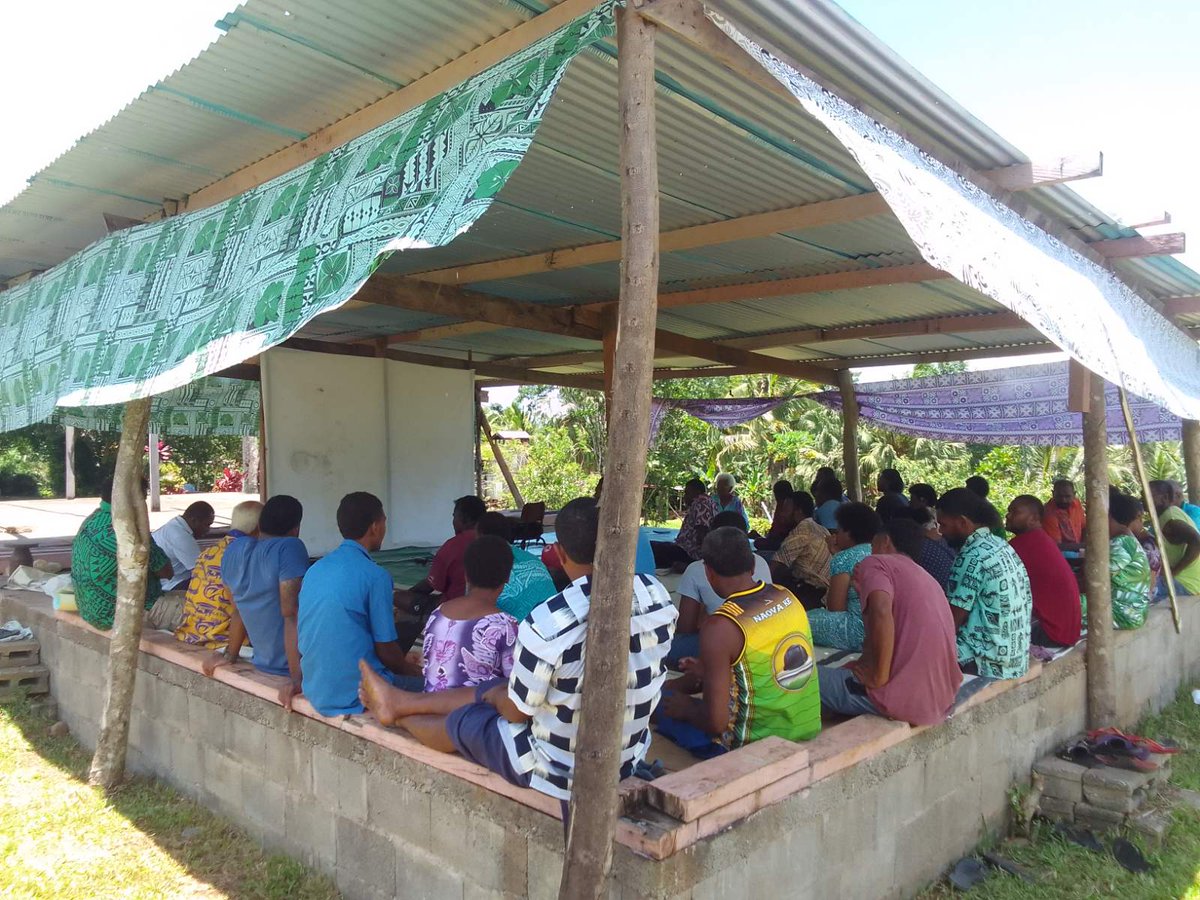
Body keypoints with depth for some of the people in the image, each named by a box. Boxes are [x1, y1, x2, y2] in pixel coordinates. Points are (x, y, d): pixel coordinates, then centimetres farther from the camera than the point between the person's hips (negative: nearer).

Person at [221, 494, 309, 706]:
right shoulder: (290, 548, -17)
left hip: (264, 662, 8)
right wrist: (297, 678, -27)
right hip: (296, 663, -8)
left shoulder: (233, 550, 5)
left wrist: (230, 654, 27)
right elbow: (291, 613, -25)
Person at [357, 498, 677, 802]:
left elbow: (516, 712, -15)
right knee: (497, 691, 23)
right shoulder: (658, 595, -14)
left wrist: (496, 697, 10)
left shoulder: (547, 624, -32)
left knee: (460, 721, 20)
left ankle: (398, 712, 51)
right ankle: (399, 701, 44)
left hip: (560, 772, -6)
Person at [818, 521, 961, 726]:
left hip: (906, 699, -9)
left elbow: (881, 611, -23)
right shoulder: (927, 578, 21)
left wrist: (879, 676, -16)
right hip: (943, 700, 9)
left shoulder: (875, 563, -3)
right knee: (846, 672, 28)